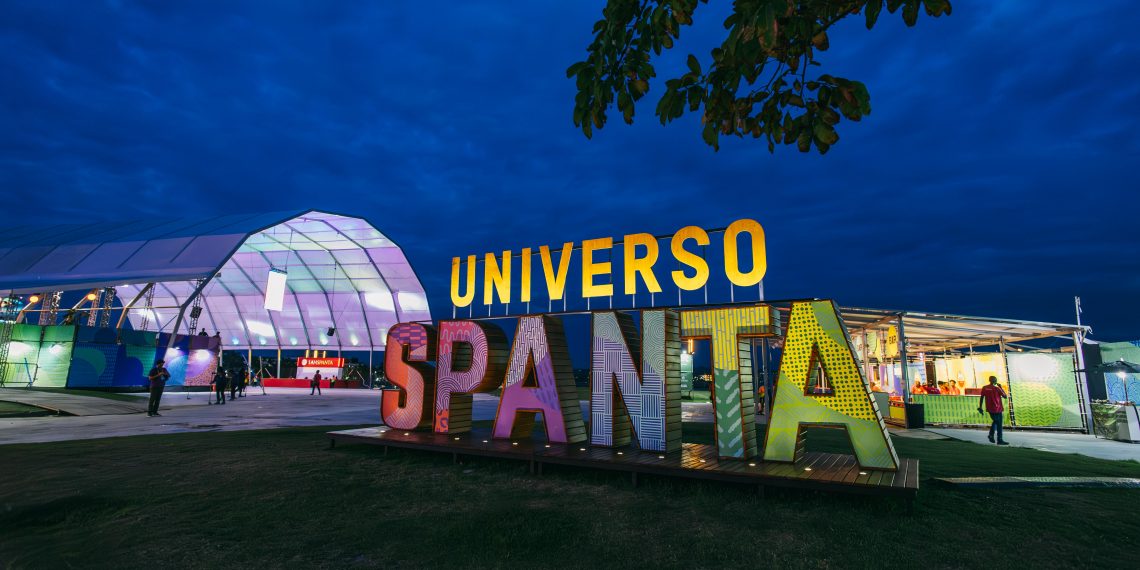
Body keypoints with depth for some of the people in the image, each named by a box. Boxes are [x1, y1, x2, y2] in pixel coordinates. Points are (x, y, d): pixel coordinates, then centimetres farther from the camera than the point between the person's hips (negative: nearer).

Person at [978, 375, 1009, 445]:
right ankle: (1000, 440, 5)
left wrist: (980, 407, 8)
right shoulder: (997, 388, -12)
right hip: (997, 409, -5)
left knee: (995, 421, 23)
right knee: (999, 424, 3)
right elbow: (1005, 396, -2)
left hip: (990, 409, 5)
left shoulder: (984, 388, 0)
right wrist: (1001, 388, 5)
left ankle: (991, 435, 11)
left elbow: (981, 398, 2)